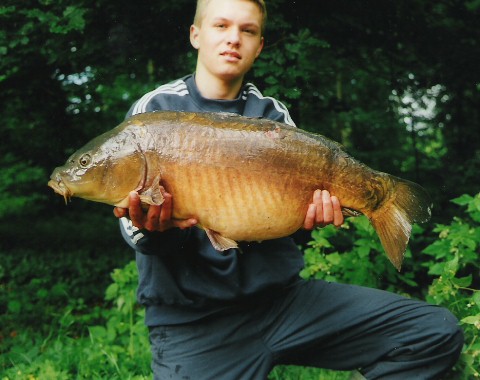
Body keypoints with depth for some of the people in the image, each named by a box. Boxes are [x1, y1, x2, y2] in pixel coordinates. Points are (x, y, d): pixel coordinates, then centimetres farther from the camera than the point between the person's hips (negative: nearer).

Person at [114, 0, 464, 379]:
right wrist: (156, 230, -26)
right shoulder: (155, 109, 3)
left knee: (438, 332, -7)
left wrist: (315, 209, -17)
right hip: (191, 318, -4)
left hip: (281, 295, 4)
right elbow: (135, 225, -4)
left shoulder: (273, 113, 12)